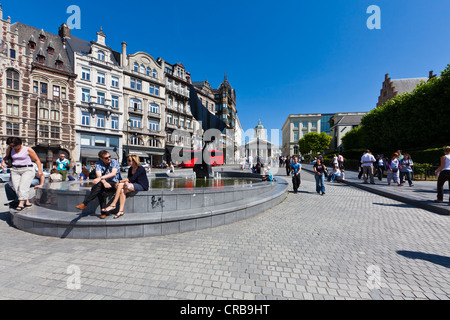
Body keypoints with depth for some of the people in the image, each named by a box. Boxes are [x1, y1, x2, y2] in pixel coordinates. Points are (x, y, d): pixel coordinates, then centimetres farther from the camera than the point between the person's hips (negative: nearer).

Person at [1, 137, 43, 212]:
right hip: (15, 170, 6)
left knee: (23, 186, -18)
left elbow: (37, 160, -4)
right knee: (17, 188, -6)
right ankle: (27, 203, -2)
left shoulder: (28, 150, -7)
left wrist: (39, 170, -13)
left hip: (27, 170, -5)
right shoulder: (9, 149, 8)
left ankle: (21, 204, -20)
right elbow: (7, 156, 29)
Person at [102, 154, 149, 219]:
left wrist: (120, 181, -13)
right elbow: (129, 179, 12)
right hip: (133, 185, 7)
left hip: (142, 186, -7)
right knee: (122, 190, -21)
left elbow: (131, 179, -18)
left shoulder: (141, 168, -11)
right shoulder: (130, 169, 14)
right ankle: (121, 211, -26)